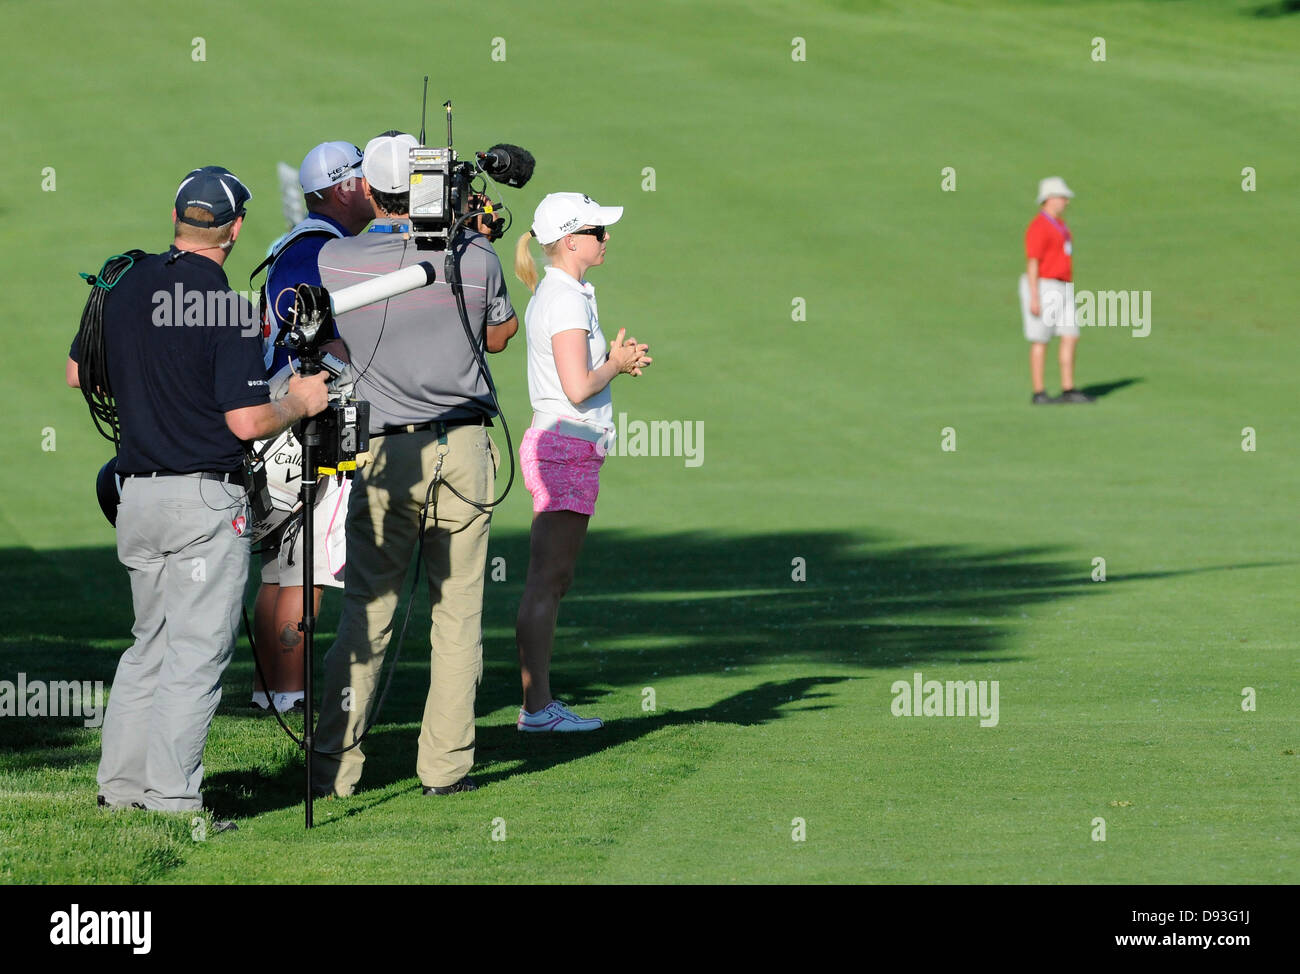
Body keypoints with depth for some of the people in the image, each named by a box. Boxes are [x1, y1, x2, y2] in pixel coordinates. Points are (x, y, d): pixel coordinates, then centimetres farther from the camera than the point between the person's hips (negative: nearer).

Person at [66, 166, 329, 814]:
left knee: (150, 641, 18)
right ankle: (172, 799, -7)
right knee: (197, 651, -4)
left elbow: (77, 375, 17)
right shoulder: (226, 309, -15)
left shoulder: (122, 285, 5)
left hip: (135, 493, 7)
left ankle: (121, 783, 18)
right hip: (206, 496, -7)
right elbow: (247, 422, -18)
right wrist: (300, 402, 0)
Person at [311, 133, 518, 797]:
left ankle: (333, 766, 0)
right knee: (458, 611, 6)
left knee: (366, 611, 4)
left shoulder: (335, 262, -6)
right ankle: (445, 766, 6)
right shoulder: (474, 256, -3)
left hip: (385, 453, 0)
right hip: (465, 448, 0)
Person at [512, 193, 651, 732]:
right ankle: (536, 707, -7)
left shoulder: (553, 294, 16)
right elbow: (578, 387, -21)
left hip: (556, 445, 10)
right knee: (546, 581, -8)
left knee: (553, 580, 10)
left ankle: (540, 702, 13)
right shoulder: (567, 299, -14)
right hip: (565, 447, -10)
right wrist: (617, 364, -4)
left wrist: (615, 361, 8)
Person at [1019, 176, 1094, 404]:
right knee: (1040, 341, -4)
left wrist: (1068, 293, 22)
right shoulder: (1039, 226, -15)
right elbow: (1032, 263, -18)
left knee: (1071, 337, 4)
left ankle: (1068, 390, 6)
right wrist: (1034, 298, -22)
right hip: (1042, 288, -9)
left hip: (1062, 289, 9)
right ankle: (1039, 393, 1)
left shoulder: (1059, 224, 16)